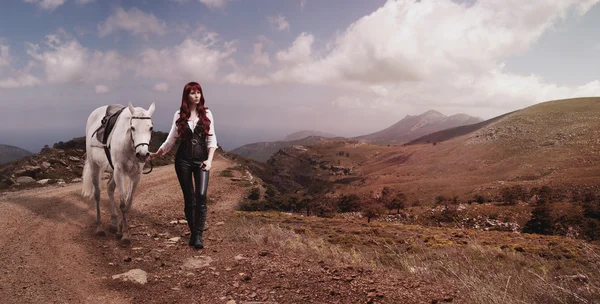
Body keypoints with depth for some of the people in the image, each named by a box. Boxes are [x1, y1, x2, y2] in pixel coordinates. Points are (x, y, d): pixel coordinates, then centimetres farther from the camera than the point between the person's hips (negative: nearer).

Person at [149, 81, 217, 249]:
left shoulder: (207, 114, 2)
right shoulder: (179, 115, 3)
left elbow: (211, 139, 0)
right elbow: (171, 138, 9)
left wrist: (209, 159, -11)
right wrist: (156, 153, 9)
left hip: (201, 159, -1)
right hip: (183, 159, 1)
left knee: (201, 196, -14)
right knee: (189, 198, 6)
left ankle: (198, 235, -8)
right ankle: (192, 232, 20)